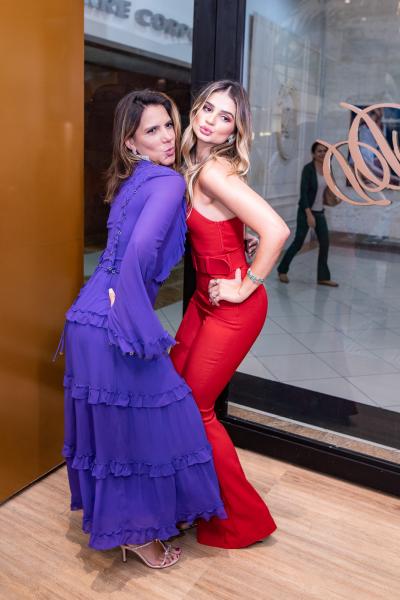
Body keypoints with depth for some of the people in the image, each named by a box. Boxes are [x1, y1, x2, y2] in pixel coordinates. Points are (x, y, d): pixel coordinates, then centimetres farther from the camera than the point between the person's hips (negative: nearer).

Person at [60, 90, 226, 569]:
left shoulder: (131, 181, 16)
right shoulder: (168, 182, -11)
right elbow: (141, 249, -28)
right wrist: (132, 318, -17)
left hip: (88, 319, 9)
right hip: (115, 325, -9)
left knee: (107, 421, 22)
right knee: (147, 425, 6)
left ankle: (106, 513, 42)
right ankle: (139, 534, 24)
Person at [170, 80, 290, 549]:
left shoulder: (214, 172, -20)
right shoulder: (193, 167, 7)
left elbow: (276, 230, -30)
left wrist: (245, 288, -20)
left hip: (233, 308, -8)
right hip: (205, 298, 9)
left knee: (195, 407, 1)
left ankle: (244, 519, 21)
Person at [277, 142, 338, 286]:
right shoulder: (308, 168, -14)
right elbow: (303, 192, -19)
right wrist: (309, 214, -25)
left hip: (320, 212, 6)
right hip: (306, 211, -6)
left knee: (325, 242, 1)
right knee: (298, 242, -1)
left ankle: (323, 277, 9)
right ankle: (282, 270, 18)